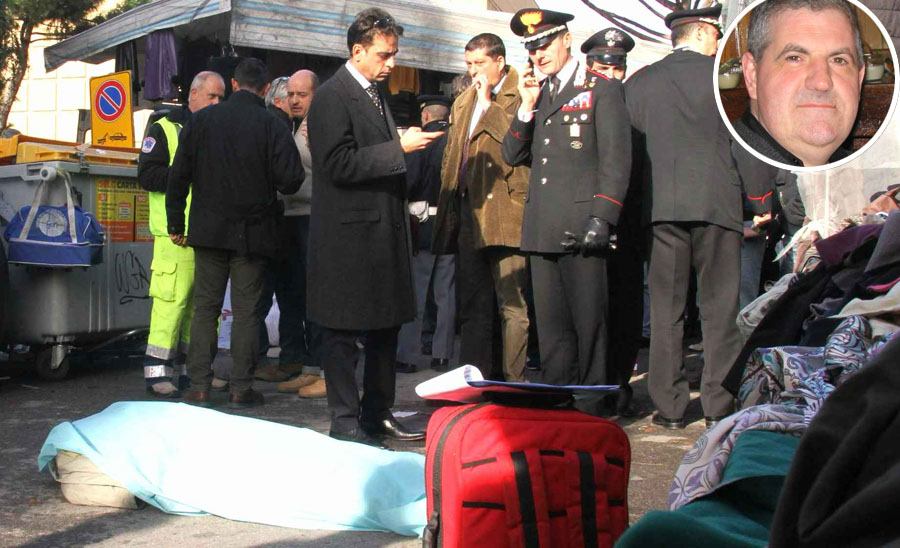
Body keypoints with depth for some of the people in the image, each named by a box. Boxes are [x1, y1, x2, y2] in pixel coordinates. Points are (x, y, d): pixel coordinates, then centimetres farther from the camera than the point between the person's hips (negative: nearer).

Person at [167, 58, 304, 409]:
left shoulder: (201, 120, 0)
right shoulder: (273, 127, -8)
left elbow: (179, 175, 2)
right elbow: (290, 181, -12)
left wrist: (176, 222, 10)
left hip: (209, 230, 2)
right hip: (253, 233, -2)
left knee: (205, 307, 8)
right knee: (246, 311, 5)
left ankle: (199, 387, 7)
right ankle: (241, 389, 6)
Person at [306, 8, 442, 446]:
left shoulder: (375, 96, 17)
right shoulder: (332, 97, -12)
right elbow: (338, 165, -21)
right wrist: (399, 147, -21)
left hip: (384, 231, 9)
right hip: (348, 235, -9)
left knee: (385, 328, 14)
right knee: (342, 332, 0)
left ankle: (377, 414, 26)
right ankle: (345, 422, 8)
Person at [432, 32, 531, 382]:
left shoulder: (521, 96, -3)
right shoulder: (464, 101, 21)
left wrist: (488, 104, -11)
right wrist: (448, 206, 17)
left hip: (505, 214, -8)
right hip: (468, 216, 8)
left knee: (512, 306, -6)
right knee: (473, 307, 12)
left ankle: (514, 383, 0)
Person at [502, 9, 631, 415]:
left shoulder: (602, 90, 0)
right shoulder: (537, 95, 19)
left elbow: (616, 160, -7)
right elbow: (512, 156, 14)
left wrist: (601, 218, -15)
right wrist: (527, 107, 0)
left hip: (581, 227, -6)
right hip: (542, 229, 6)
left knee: (588, 322, -2)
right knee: (550, 326, 9)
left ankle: (591, 409, 7)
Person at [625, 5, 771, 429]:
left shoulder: (638, 83, 9)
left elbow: (630, 148, 10)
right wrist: (759, 203, 9)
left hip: (660, 206, 3)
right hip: (718, 202, -2)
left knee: (666, 311, 6)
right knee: (720, 310, 4)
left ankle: (669, 407, 7)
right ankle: (719, 406, 5)